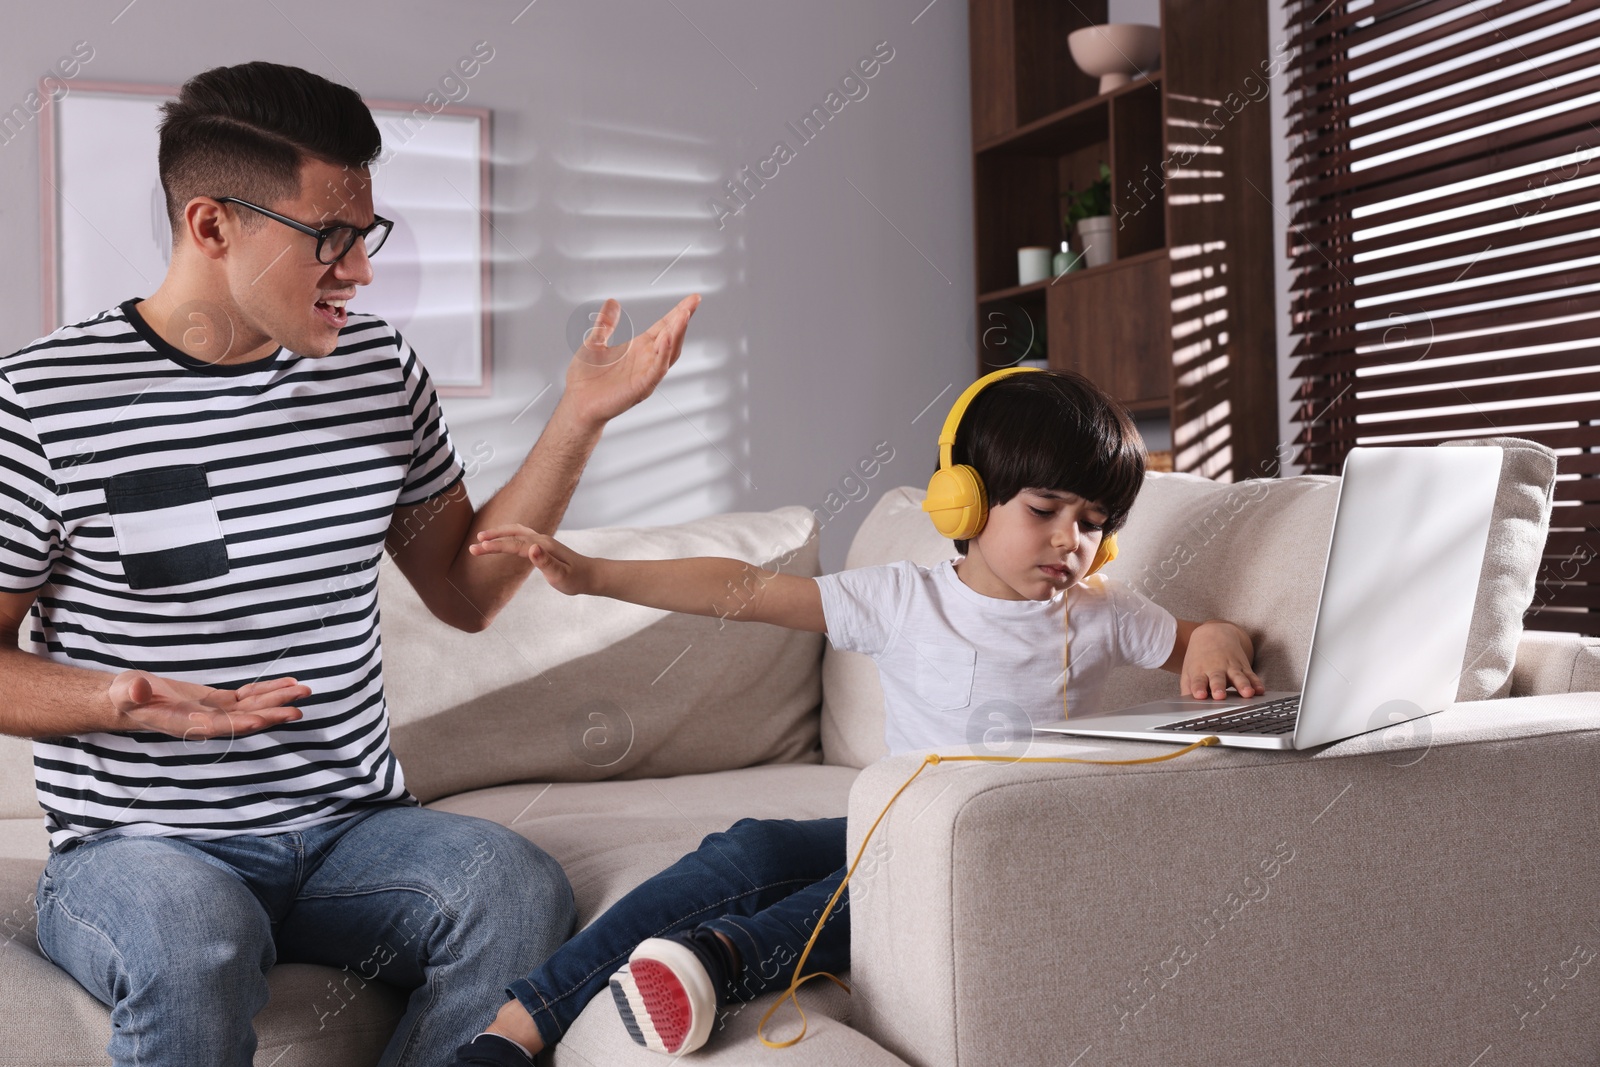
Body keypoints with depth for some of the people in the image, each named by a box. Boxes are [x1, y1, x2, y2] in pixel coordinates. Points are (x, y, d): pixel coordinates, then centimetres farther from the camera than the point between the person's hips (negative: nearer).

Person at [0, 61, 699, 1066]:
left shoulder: (382, 369, 6)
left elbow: (465, 590, 12)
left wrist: (580, 419, 2)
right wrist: (129, 703, -21)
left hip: (353, 829, 4)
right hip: (138, 847, -3)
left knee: (520, 887, -26)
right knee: (196, 947, -37)